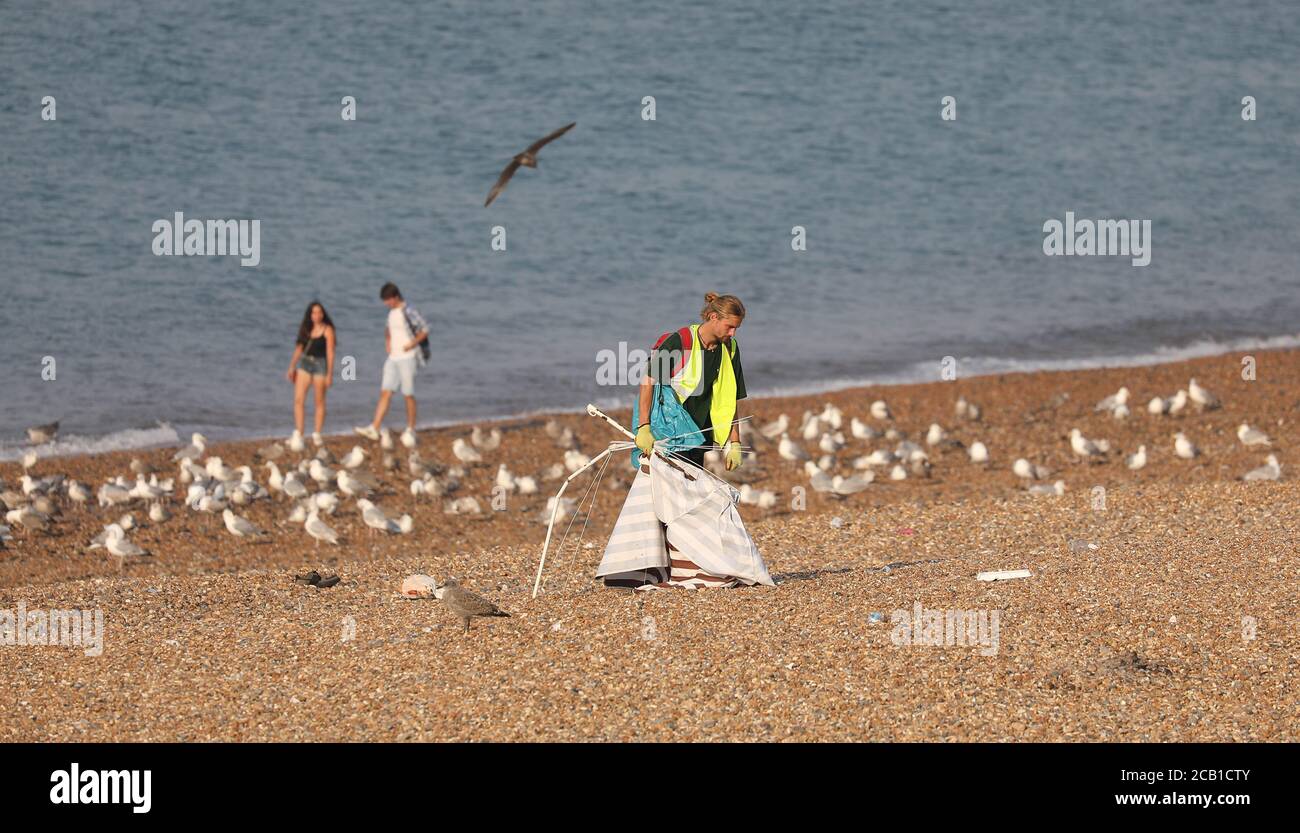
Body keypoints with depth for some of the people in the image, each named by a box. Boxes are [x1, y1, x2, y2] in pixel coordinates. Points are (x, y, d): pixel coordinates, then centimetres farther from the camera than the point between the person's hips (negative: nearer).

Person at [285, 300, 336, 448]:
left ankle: (317, 435, 13)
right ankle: (298, 434, -6)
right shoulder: (305, 329, 8)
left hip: (320, 365, -4)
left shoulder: (327, 330, -6)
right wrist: (292, 367, 9)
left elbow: (330, 353, -9)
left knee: (319, 402, 4)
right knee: (298, 400, -6)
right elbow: (299, 348, 13)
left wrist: (329, 374, -12)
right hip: (304, 363, 4)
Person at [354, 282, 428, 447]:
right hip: (393, 358, 7)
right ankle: (374, 429, -7)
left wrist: (412, 344, -19)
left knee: (409, 395, 0)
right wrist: (387, 342, 13)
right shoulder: (392, 312, 11)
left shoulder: (408, 312, -12)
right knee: (385, 392, -1)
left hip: (407, 358, -7)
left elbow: (424, 330, -12)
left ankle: (410, 430, 11)